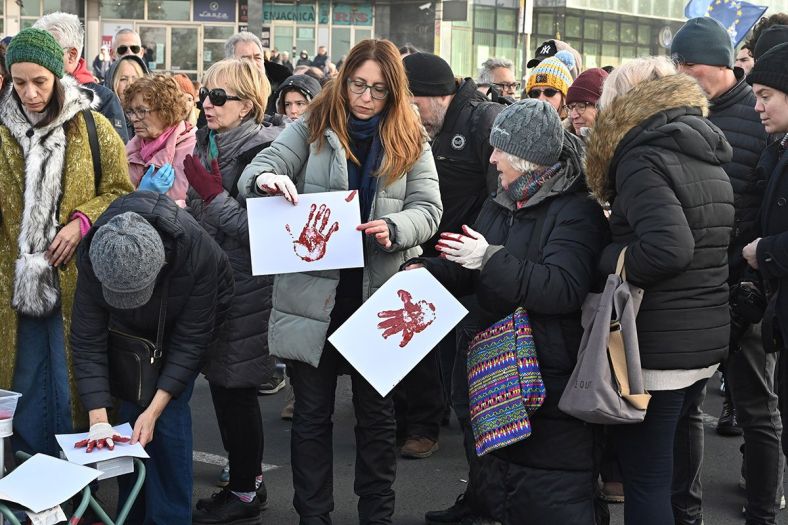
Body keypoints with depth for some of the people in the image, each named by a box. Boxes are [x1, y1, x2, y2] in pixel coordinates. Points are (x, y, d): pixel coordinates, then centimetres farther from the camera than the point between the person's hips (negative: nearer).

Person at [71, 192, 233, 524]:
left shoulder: (198, 252, -40)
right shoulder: (93, 257, -34)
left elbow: (190, 341, -29)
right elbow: (88, 341, -27)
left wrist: (155, 409, -33)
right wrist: (98, 418, -34)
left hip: (186, 322, -2)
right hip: (131, 329, 3)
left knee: (169, 416, -13)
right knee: (129, 410, -5)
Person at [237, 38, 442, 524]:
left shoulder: (411, 141, 4)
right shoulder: (310, 130, 1)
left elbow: (428, 209, -2)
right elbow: (254, 173, -7)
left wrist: (393, 228, -24)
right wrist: (266, 179, -32)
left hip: (379, 296, 1)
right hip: (314, 294, -1)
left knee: (377, 413, 13)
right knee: (312, 413, 10)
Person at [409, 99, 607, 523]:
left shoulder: (575, 211, -14)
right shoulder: (499, 205, 13)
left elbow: (564, 288, -27)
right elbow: (469, 273, 21)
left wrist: (491, 258, -29)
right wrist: (425, 270, 3)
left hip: (546, 379, -9)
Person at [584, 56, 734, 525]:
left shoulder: (642, 160, -15)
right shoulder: (709, 160, 11)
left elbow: (668, 247, -28)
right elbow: (715, 246, 14)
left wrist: (609, 260, -13)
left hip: (657, 349, -8)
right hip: (708, 342, 9)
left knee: (646, 480, 1)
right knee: (670, 464, 22)